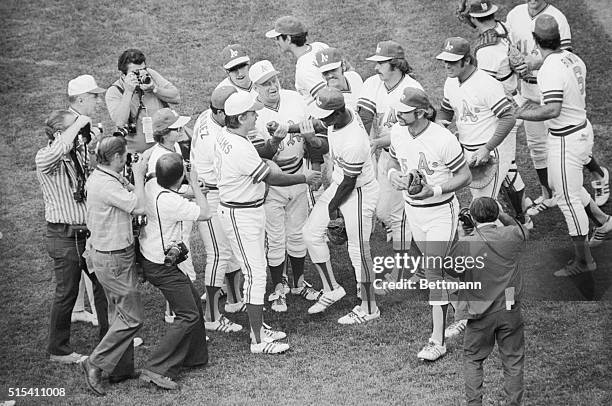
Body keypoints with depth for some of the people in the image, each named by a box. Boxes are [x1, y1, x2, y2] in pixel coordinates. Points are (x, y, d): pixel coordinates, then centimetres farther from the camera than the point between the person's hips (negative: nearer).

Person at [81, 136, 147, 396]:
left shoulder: (104, 177, 7)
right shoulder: (105, 184, -25)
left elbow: (132, 196, 9)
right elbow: (139, 207, -26)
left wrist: (139, 174, 0)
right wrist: (138, 175, -15)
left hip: (112, 255, 11)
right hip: (113, 259, -11)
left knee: (120, 313, 18)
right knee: (132, 317, -3)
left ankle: (122, 368, 26)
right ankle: (96, 364, 2)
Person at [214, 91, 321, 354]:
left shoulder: (224, 135, 2)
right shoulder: (240, 149, -28)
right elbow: (271, 178, -19)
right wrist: (305, 178, -7)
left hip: (251, 211, 10)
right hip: (241, 216, -10)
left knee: (256, 270, 18)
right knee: (256, 275, -6)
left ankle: (259, 327, 28)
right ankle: (258, 341, -2)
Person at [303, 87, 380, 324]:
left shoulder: (353, 143, -35)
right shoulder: (344, 114, -10)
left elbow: (349, 182, -21)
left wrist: (333, 206, -8)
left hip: (359, 192, -9)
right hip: (338, 184, 9)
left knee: (358, 251, 1)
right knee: (311, 232, 9)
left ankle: (369, 309, 18)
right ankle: (331, 289, 23)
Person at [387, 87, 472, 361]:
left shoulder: (443, 140, -24)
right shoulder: (397, 132, -6)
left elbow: (465, 177, -14)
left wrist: (435, 190, -27)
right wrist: (392, 173, -9)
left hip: (441, 211, -7)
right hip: (413, 210, 7)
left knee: (433, 272, -11)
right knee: (433, 266, 18)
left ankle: (438, 340, -7)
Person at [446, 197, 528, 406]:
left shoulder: (465, 246, -16)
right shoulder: (512, 235, -10)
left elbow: (451, 270, 1)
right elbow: (525, 231, 15)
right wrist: (503, 214, 14)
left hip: (480, 314, -1)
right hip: (510, 311, 1)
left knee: (473, 359, 16)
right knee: (513, 360, 13)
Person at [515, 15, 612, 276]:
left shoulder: (551, 70, -26)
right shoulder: (573, 59, 1)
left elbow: (553, 110, -35)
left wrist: (520, 114, -25)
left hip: (566, 140, -9)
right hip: (583, 129, 9)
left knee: (567, 198, 4)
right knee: (557, 184, 27)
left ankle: (583, 260, 15)